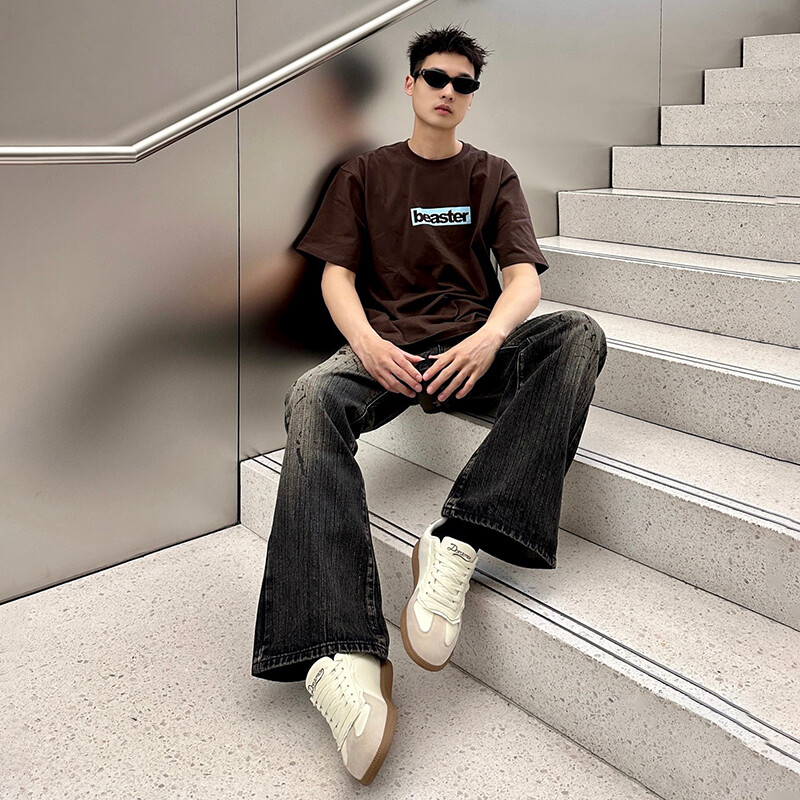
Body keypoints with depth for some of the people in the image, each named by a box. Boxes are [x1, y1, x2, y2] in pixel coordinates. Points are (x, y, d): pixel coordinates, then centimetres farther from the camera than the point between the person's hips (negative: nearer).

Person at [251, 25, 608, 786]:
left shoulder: (492, 176, 17)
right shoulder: (366, 173, 17)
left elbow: (523, 274, 3)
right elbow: (336, 274, 6)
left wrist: (490, 338, -21)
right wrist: (366, 341, -17)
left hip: (476, 346, 1)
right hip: (388, 345, -1)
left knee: (579, 333, -29)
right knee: (312, 397, -35)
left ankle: (457, 540, -42)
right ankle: (342, 655, -50)